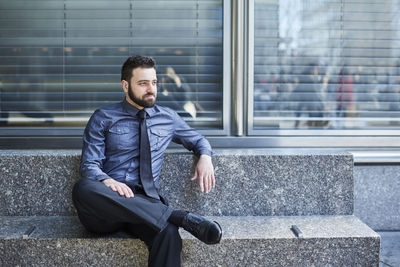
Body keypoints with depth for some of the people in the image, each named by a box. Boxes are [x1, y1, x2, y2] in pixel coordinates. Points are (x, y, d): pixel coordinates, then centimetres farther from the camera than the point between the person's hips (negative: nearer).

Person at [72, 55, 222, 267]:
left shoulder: (168, 118, 19)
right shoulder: (103, 118, 11)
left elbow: (197, 139, 33)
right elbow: (89, 165, 4)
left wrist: (205, 157, 8)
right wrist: (107, 181, -20)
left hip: (145, 201, 0)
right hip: (107, 199, 0)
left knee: (168, 234, -38)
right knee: (84, 187, -40)